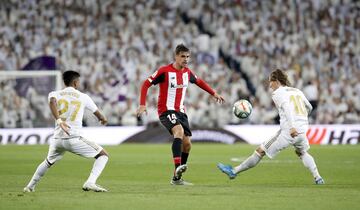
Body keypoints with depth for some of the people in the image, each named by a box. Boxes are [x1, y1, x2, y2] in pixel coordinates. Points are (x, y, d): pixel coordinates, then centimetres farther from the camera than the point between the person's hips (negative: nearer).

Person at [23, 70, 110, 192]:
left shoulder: (55, 94, 10)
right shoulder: (83, 97, 8)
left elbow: (52, 102, -15)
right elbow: (98, 114, 18)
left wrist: (59, 120, -26)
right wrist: (103, 119, 42)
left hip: (57, 139, 4)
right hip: (74, 139, -4)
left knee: (48, 162, 32)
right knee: (103, 155, 6)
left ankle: (30, 186, 35)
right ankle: (90, 183, -12)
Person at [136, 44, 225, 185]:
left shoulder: (187, 72, 7)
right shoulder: (164, 71, -11)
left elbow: (199, 82, 29)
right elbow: (146, 84, -9)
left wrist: (214, 94, 26)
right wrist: (142, 105, -17)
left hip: (180, 111, 7)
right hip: (166, 110, -7)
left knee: (187, 144, 0)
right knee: (179, 131, -34)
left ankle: (176, 178, 13)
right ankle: (178, 167, -45)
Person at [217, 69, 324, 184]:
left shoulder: (278, 93, 1)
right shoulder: (297, 91, 20)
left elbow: (287, 108, -16)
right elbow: (309, 108, 30)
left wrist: (292, 126, -28)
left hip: (288, 132, -6)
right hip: (302, 130, 6)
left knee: (260, 151, 1)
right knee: (302, 153, 35)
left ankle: (234, 171, 5)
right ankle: (318, 178, 24)